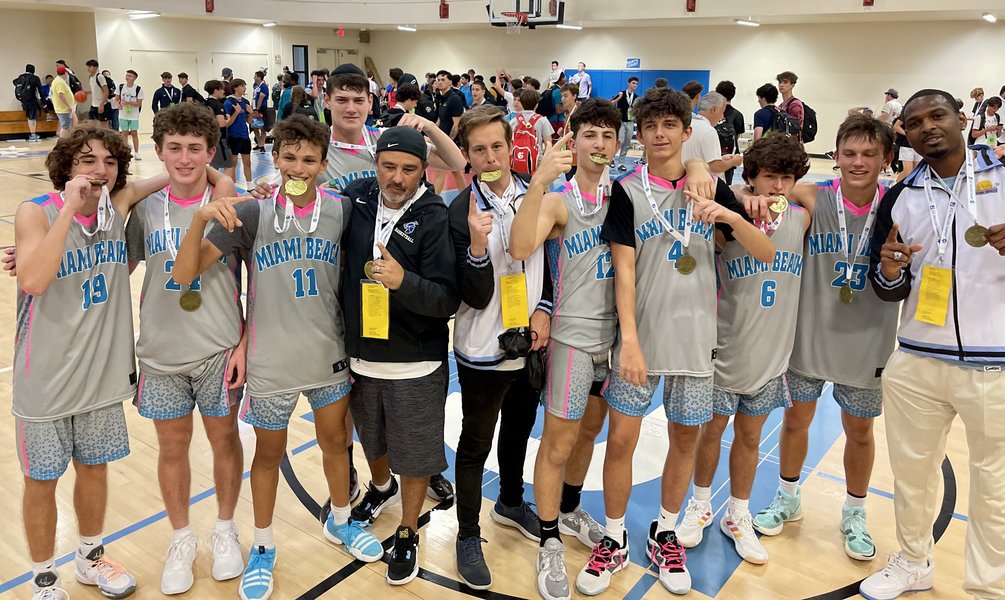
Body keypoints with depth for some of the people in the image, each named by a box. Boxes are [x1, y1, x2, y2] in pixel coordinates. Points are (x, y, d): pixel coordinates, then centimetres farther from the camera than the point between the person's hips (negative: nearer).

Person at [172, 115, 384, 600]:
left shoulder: (342, 211, -7)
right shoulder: (252, 214, -11)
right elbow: (183, 275, -14)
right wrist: (201, 217, -29)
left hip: (330, 356, 2)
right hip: (271, 363, -2)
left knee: (335, 441, 19)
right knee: (269, 454, 15)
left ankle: (339, 522, 45)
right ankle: (262, 547, 38)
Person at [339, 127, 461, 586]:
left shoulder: (435, 218, -15)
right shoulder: (356, 198, -4)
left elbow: (448, 299, -20)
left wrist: (403, 281, -37)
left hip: (415, 366, -4)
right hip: (359, 357, 4)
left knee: (414, 456, 11)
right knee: (373, 440, 26)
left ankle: (407, 535, 34)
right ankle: (381, 487, 56)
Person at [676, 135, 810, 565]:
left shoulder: (800, 218, -5)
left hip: (771, 354, 3)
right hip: (726, 350, -3)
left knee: (749, 437, 16)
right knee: (711, 431, 12)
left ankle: (737, 517, 34)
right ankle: (700, 504, 35)